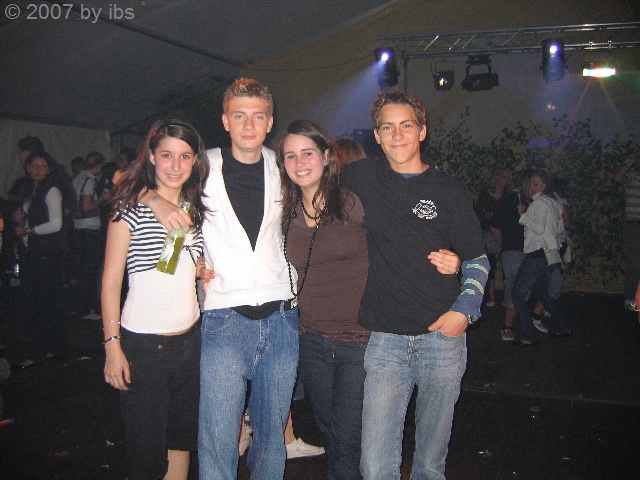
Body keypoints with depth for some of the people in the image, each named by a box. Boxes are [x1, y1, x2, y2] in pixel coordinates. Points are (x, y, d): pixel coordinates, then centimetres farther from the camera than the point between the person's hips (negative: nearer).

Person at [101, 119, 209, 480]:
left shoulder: (197, 209, 8)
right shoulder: (131, 207, -9)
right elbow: (111, 281, -8)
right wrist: (113, 345, -11)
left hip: (190, 339, 5)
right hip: (142, 343, -5)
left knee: (183, 437, 15)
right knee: (147, 450, 4)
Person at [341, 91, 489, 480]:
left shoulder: (450, 191, 3)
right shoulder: (363, 178, 4)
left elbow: (477, 260, 8)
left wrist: (465, 309, -5)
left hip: (443, 335, 0)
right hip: (386, 340, 0)